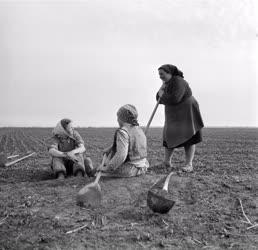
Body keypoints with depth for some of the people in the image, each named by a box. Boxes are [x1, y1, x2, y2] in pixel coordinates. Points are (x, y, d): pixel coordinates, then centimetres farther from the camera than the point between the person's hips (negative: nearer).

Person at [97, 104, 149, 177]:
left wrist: (107, 168, -21)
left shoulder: (123, 132, -20)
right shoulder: (139, 130, 9)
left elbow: (121, 155, -28)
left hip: (129, 170, -9)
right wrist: (110, 148, 14)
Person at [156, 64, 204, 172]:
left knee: (189, 139, -8)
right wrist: (161, 90, -10)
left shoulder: (178, 82, -21)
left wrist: (162, 95, -15)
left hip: (187, 113, -8)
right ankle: (166, 161, 19)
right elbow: (160, 100, 8)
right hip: (174, 116, 8)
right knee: (170, 137, 7)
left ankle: (189, 164, -8)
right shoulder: (168, 83, 7)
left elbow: (174, 99, -32)